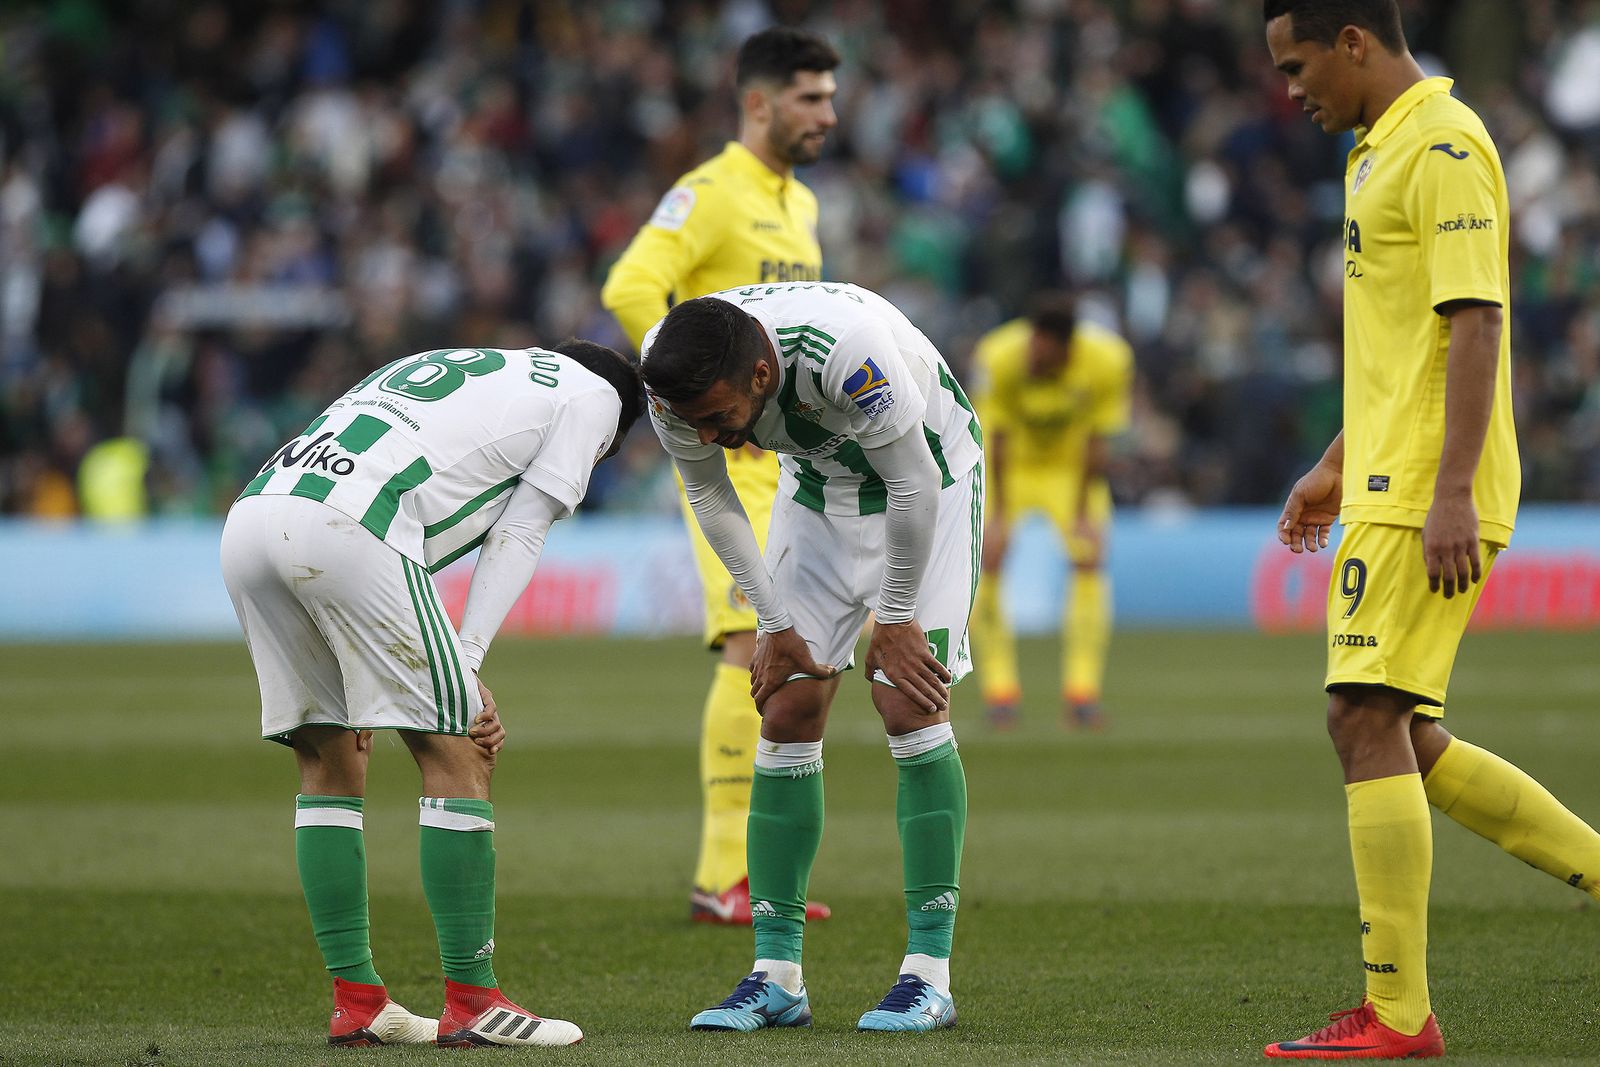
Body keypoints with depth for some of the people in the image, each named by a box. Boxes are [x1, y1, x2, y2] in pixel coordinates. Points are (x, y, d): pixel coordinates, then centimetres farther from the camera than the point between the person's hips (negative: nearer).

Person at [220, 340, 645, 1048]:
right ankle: (471, 1003, 2)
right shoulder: (591, 394, 20)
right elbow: (516, 537, 9)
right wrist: (464, 669, 4)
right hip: (342, 531, -8)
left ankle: (356, 1002, 17)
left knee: (330, 765, 17)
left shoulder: (446, 367, 39)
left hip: (249, 516, 8)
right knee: (458, 757, 1)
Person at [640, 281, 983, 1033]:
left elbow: (913, 485, -27)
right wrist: (774, 624, -3)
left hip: (928, 473, -5)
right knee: (787, 712, -3)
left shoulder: (846, 349, -41)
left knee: (908, 707, -15)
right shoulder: (675, 379, -23)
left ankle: (930, 975, -11)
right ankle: (776, 978, 1)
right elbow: (710, 498, -4)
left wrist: (895, 619, -16)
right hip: (818, 483, 5)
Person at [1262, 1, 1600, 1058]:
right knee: (1404, 740, 10)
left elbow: (1475, 323, -20)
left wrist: (1451, 492, -24)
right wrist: (1340, 464, 28)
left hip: (1427, 500, -10)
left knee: (1369, 721, -11)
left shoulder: (1444, 146, -13)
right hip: (1391, 486, 10)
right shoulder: (1386, 148, 19)